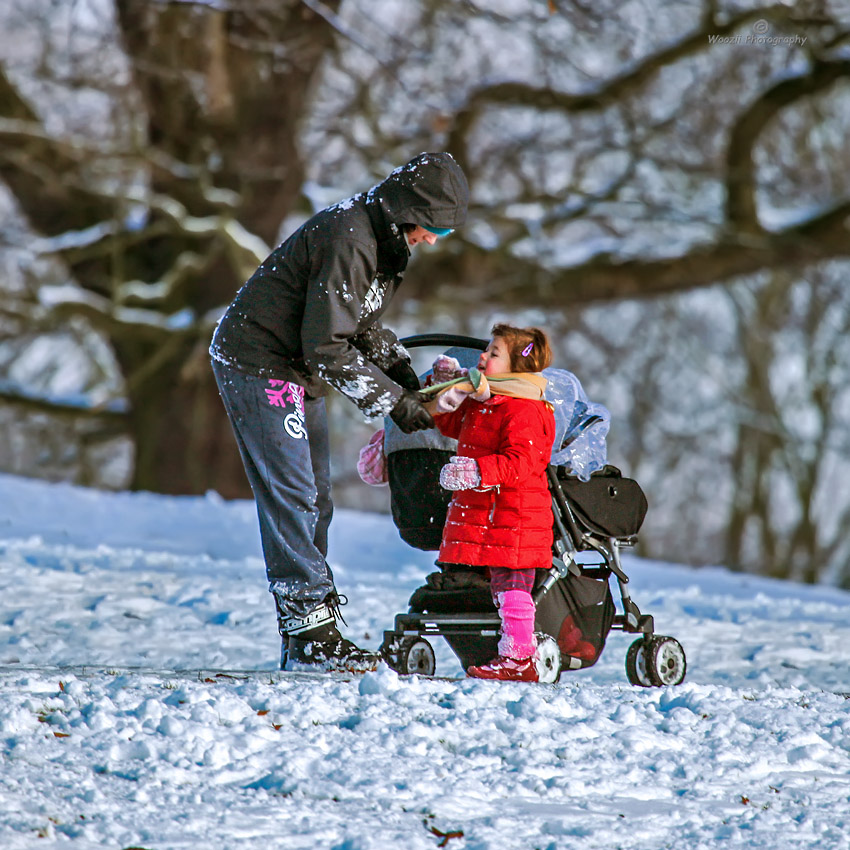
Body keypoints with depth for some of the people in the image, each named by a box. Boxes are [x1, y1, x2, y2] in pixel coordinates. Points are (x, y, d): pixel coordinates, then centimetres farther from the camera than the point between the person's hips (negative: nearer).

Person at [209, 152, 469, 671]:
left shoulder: (380, 238, 6)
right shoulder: (347, 242, -25)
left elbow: (362, 322, 18)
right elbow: (327, 349, -26)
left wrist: (400, 368, 3)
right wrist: (392, 400, -21)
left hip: (298, 375, 11)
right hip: (259, 369, -11)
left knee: (314, 500, 10)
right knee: (292, 497, -12)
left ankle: (310, 632, 15)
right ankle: (310, 636, -13)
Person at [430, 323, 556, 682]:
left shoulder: (522, 411, -16)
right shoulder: (480, 402, 14)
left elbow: (520, 463, -25)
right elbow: (452, 425, 30)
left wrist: (476, 472, -33)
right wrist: (446, 399, 11)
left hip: (512, 516, -10)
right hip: (482, 513, 10)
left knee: (511, 586, -5)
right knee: (501, 587, 13)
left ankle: (518, 659, 0)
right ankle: (517, 657, 18)